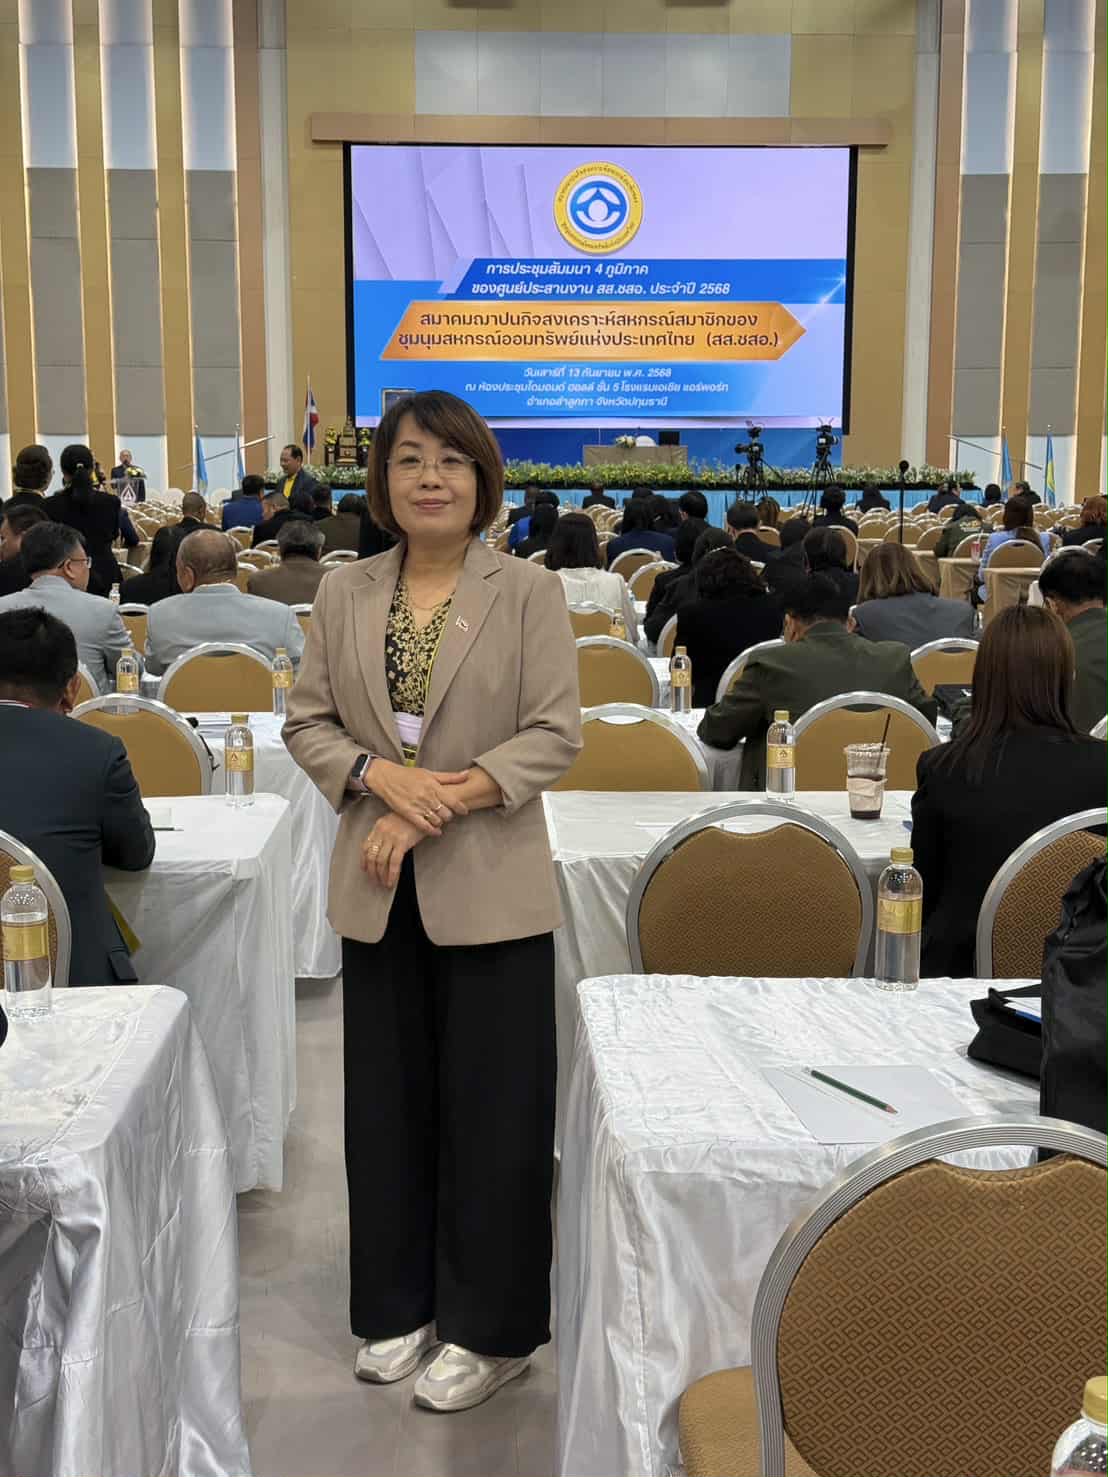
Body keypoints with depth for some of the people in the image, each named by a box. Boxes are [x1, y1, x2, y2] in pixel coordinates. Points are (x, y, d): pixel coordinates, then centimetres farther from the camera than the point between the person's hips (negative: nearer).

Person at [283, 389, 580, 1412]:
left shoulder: (530, 591, -4)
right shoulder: (344, 594, 7)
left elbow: (556, 734, -9)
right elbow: (307, 721, 7)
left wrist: (435, 808, -17)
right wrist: (383, 777, -14)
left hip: (490, 888, -3)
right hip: (380, 892, 4)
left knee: (492, 1107, 5)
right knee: (388, 1102, 13)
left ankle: (490, 1328, 21)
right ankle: (400, 1307, 31)